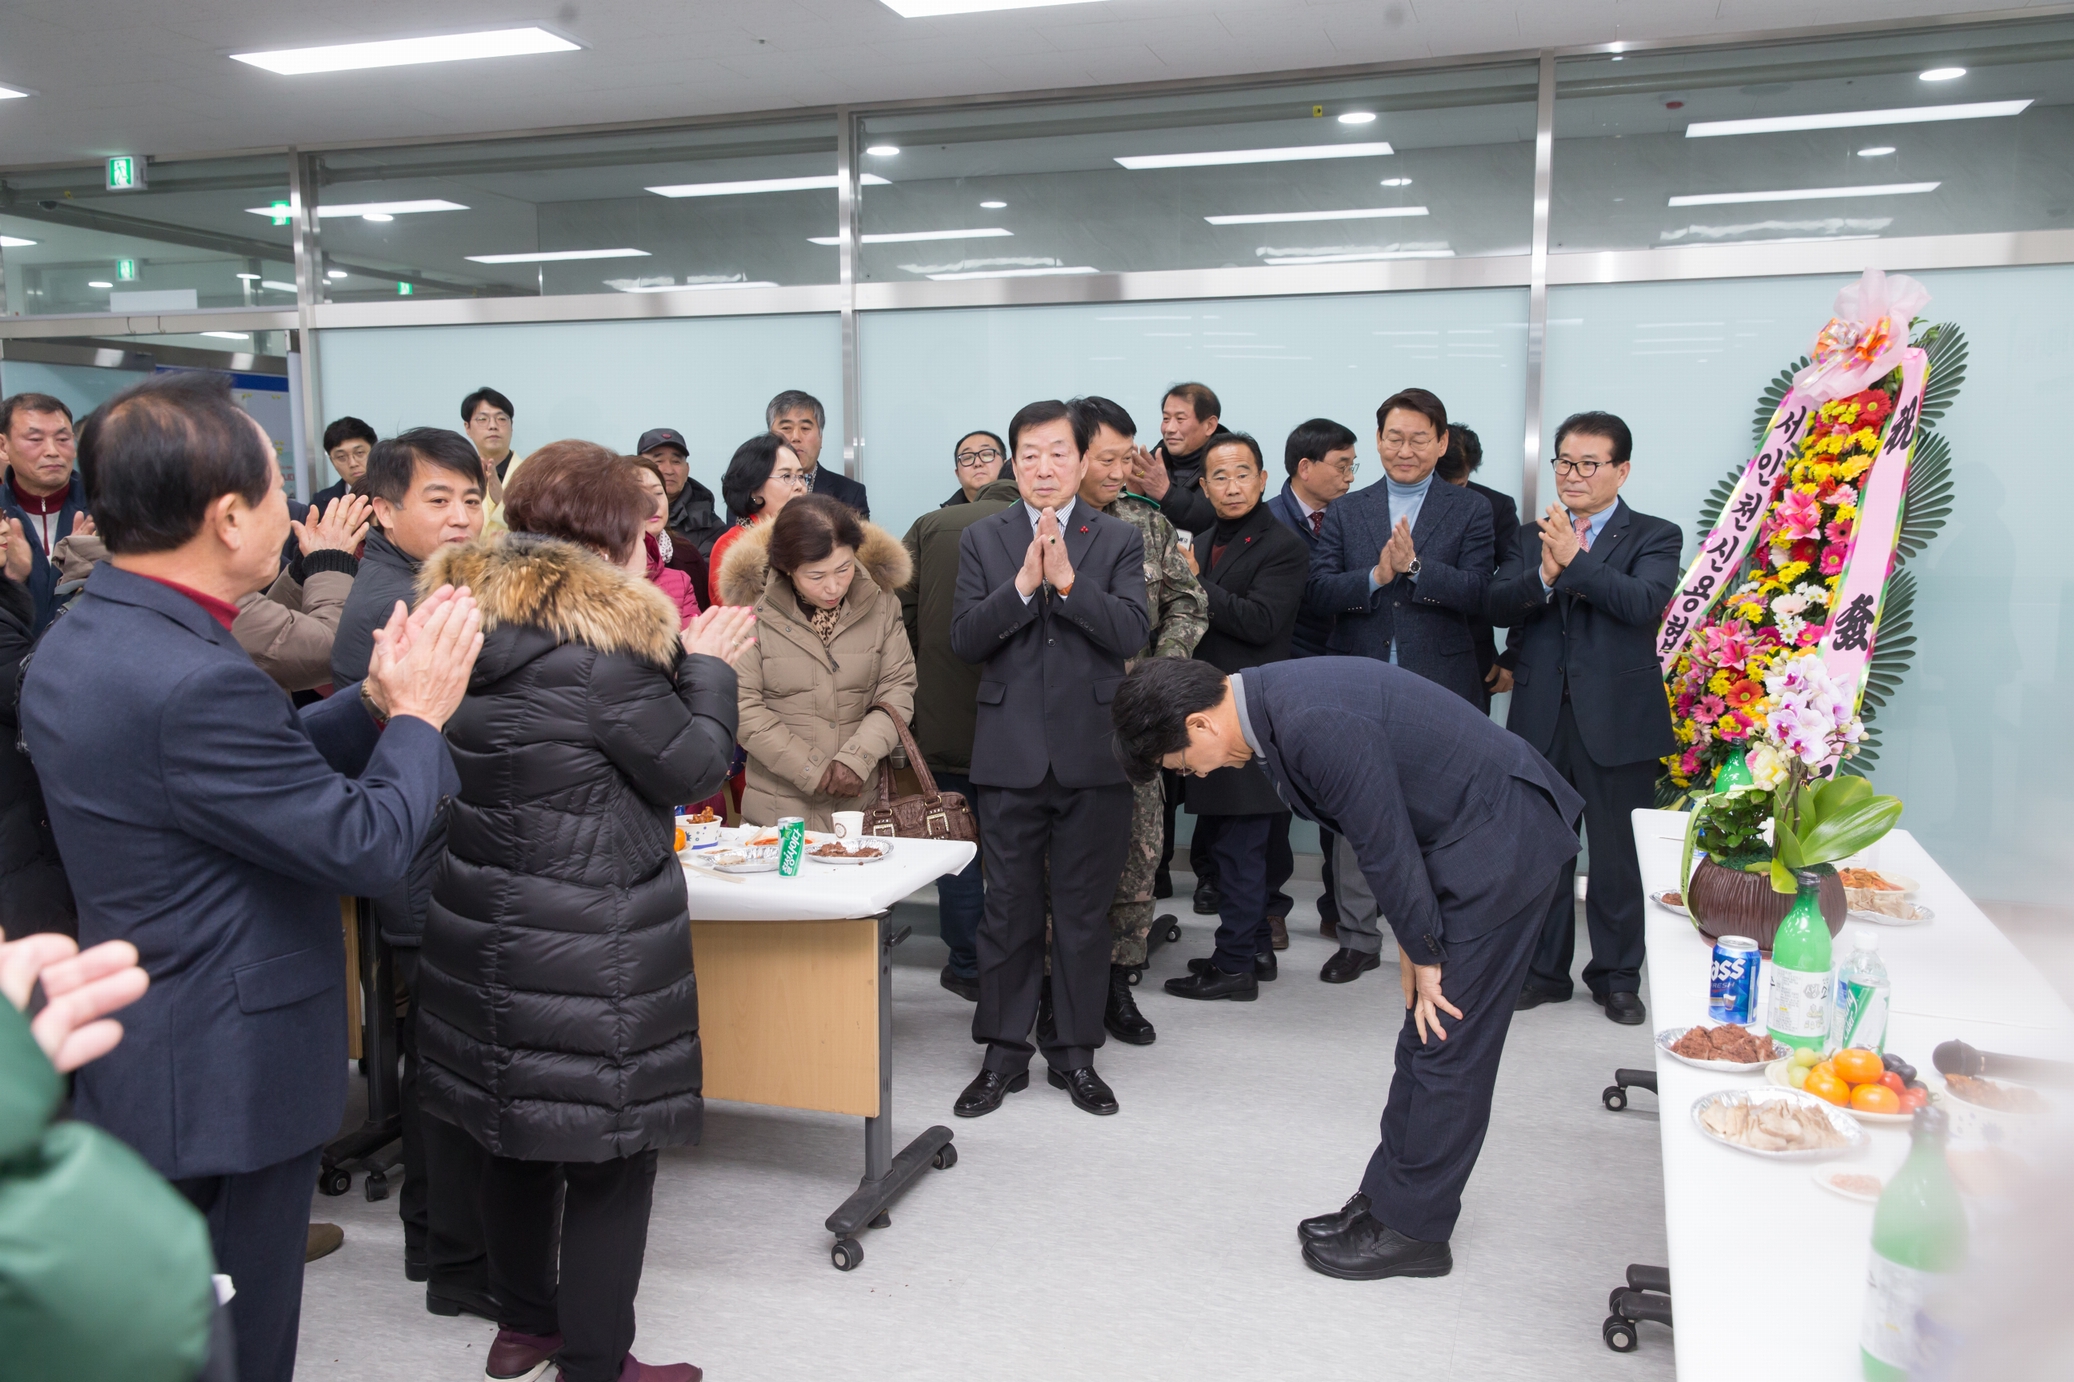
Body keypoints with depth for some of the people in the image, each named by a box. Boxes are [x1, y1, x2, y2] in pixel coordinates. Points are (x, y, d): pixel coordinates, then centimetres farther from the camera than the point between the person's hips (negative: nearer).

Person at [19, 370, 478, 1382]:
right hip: (224, 1079, -10)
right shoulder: (194, 681, -30)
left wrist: (372, 704, -1)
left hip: (133, 1060, 10)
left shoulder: (76, 644, 2)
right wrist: (418, 712, -10)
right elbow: (367, 848, -24)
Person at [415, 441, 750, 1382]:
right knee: (611, 1151, 6)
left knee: (516, 1126, 20)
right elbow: (693, 770, -12)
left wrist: (673, 659, 10)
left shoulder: (468, 619, 5)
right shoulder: (598, 644, -20)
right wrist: (705, 667, 2)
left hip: (482, 925, 9)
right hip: (587, 946, -8)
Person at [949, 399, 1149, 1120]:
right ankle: (1004, 1053, 21)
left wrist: (1068, 579, -18)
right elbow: (964, 640, -4)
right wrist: (1021, 585, -17)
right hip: (1011, 755, 1)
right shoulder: (982, 540, 6)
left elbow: (1132, 634, -8)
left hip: (1093, 754, 0)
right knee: (1009, 910, 8)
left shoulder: (1119, 540, 4)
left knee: (1085, 912, 9)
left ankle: (1075, 1053, 23)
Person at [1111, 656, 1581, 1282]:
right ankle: (1386, 1199, 27)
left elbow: (1384, 846, -20)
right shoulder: (1274, 702, 4)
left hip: (1501, 840, -9)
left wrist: (1424, 956, -7)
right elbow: (1381, 837, 11)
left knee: (1446, 1039, 0)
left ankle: (1413, 1229, 14)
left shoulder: (1314, 724, -27)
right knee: (1425, 1037, 15)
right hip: (1466, 833, 10)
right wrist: (1412, 945, 11)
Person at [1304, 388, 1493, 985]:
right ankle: (1358, 936, 19)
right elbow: (1316, 592, -1)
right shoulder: (1345, 512, 11)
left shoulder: (1470, 513, 6)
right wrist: (1375, 576, -17)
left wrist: (1415, 565, -20)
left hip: (1437, 690, -2)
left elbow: (1476, 595, -7)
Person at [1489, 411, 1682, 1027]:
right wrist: (1544, 573, -20)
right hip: (1541, 717, 3)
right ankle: (1545, 969, 25)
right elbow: (1497, 606, -2)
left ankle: (1617, 976, 22)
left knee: (1618, 855, 7)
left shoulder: (1654, 537, 1)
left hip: (1618, 720, -3)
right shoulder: (1531, 536, 12)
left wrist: (1574, 559, -22)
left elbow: (1644, 602, -18)